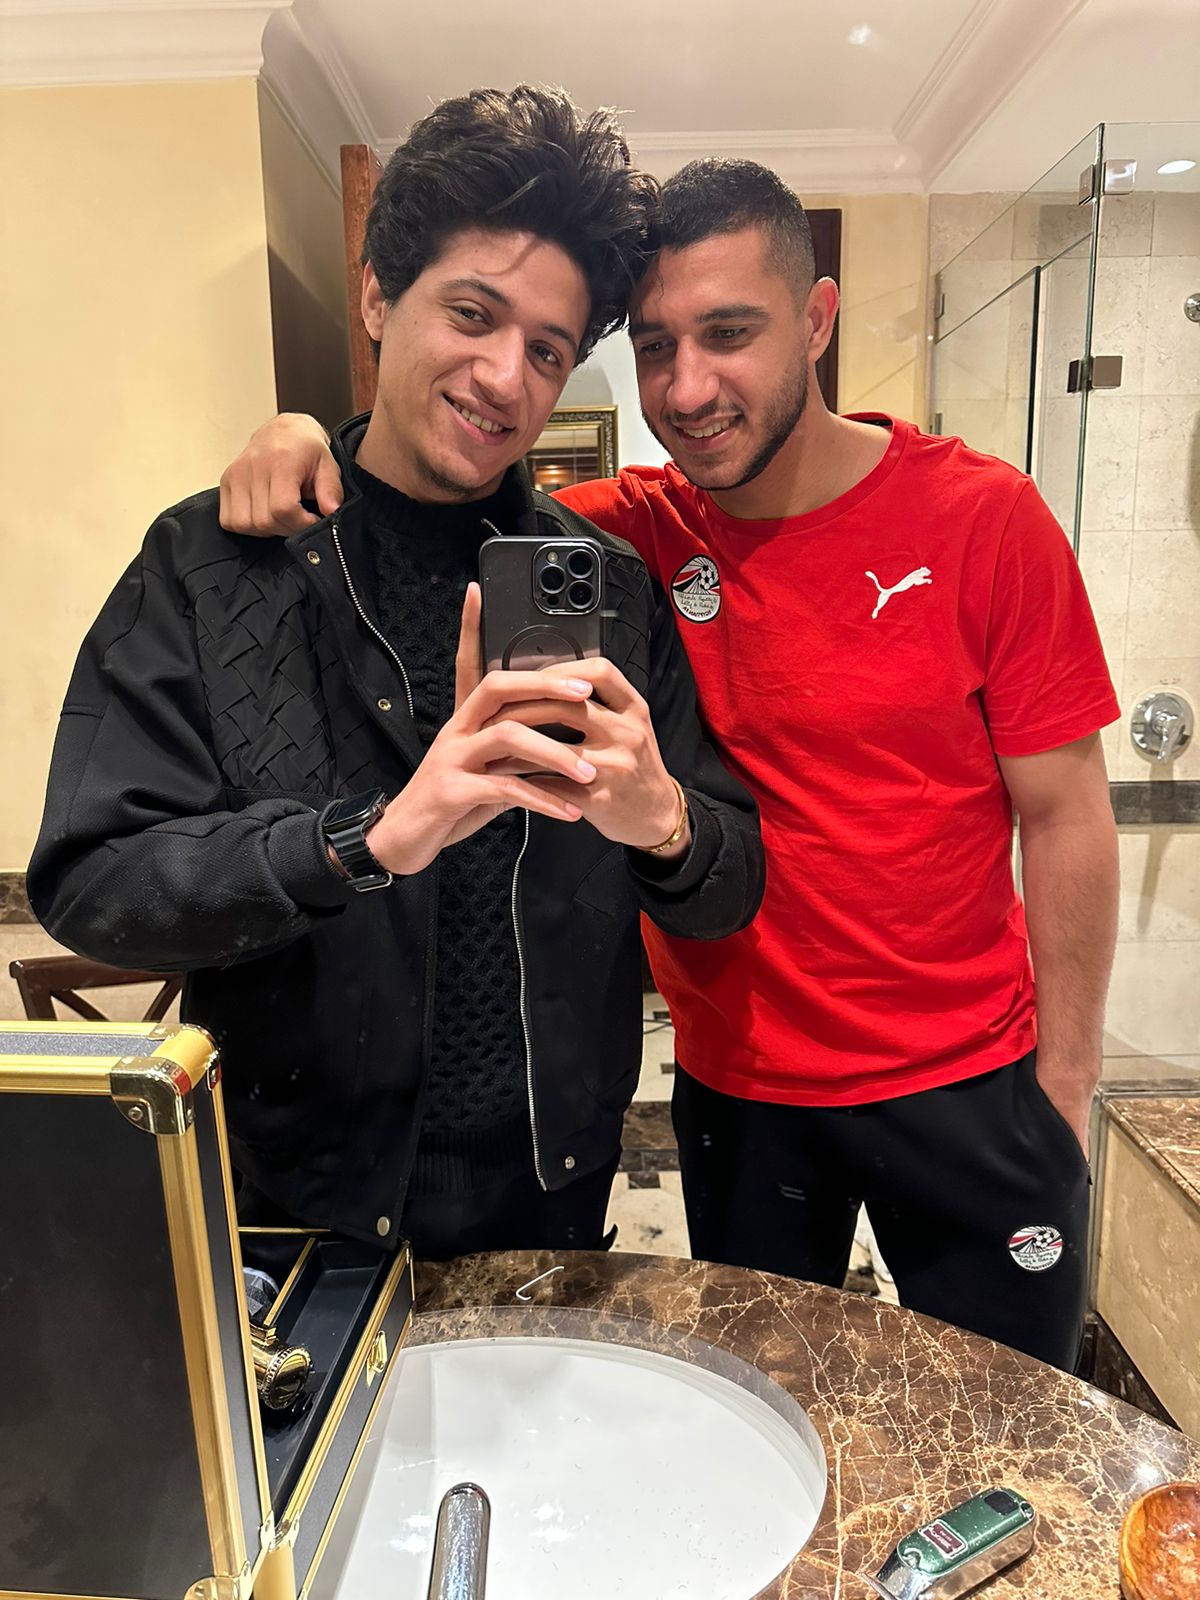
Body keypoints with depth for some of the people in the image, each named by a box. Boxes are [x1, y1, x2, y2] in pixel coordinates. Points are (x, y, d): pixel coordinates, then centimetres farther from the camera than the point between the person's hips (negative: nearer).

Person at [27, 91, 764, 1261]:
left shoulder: (610, 585, -3)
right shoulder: (212, 563, -9)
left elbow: (727, 899, -4)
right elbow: (87, 883, -16)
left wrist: (664, 824, -27)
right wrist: (372, 836, -31)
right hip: (301, 1199, -2)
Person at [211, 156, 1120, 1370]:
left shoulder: (982, 518, -11)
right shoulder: (636, 532, -7)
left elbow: (1065, 820, -8)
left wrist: (1064, 1085, -5)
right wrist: (306, 440, -21)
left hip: (965, 1085, -1)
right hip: (736, 1087, 2)